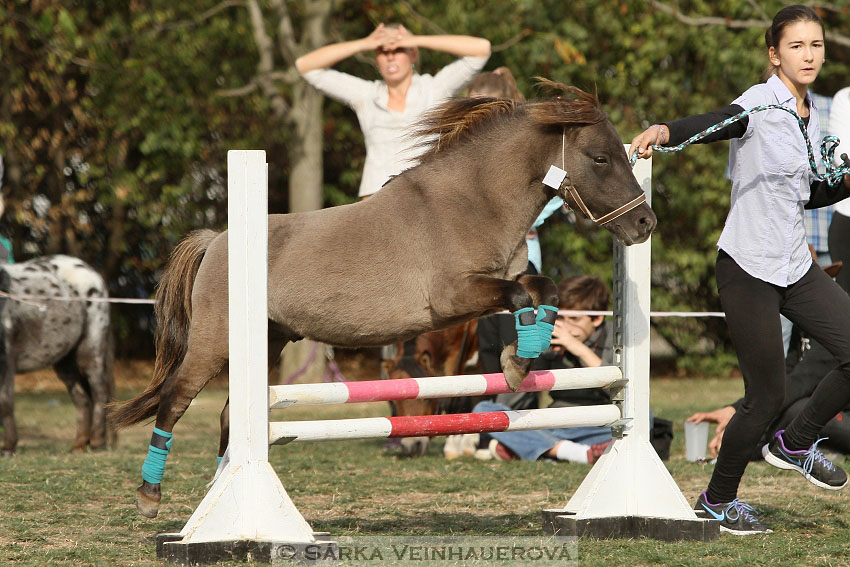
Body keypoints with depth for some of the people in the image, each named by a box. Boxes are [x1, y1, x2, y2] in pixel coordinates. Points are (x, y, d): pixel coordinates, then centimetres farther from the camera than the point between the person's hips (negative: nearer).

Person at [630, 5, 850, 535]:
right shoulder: (762, 103, -13)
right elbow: (718, 122, -35)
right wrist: (665, 130, -55)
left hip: (797, 268, 7)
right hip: (749, 269, -7)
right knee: (767, 395, -3)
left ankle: (796, 443, 19)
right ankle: (718, 499, 19)